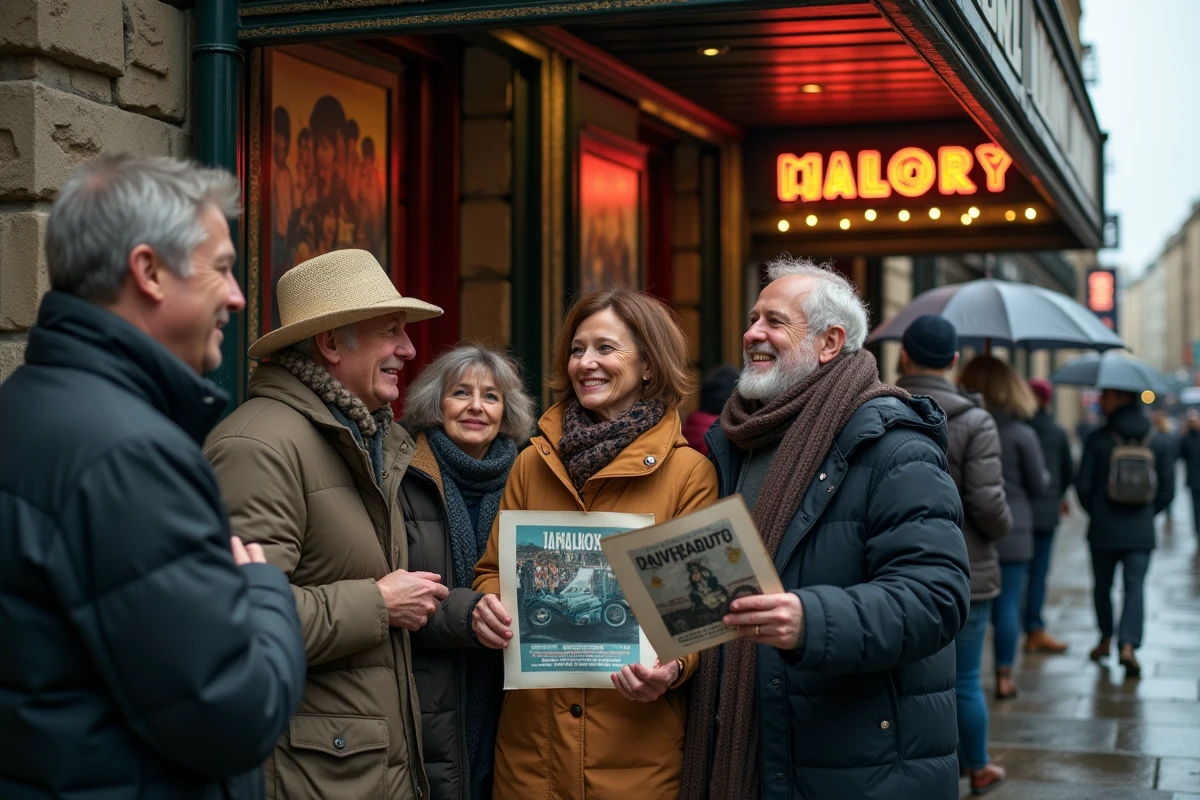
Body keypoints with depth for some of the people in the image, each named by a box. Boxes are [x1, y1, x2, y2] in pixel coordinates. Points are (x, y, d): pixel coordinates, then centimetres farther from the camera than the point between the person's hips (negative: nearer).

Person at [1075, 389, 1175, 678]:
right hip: (1141, 532, 1)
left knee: (1102, 585, 15)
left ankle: (1105, 641, 27)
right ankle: (1128, 645, -16)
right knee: (1135, 586, 0)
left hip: (1103, 529, -1)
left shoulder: (1097, 440, -6)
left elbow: (1083, 486, -4)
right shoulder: (1159, 443, 3)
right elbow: (1167, 490, 4)